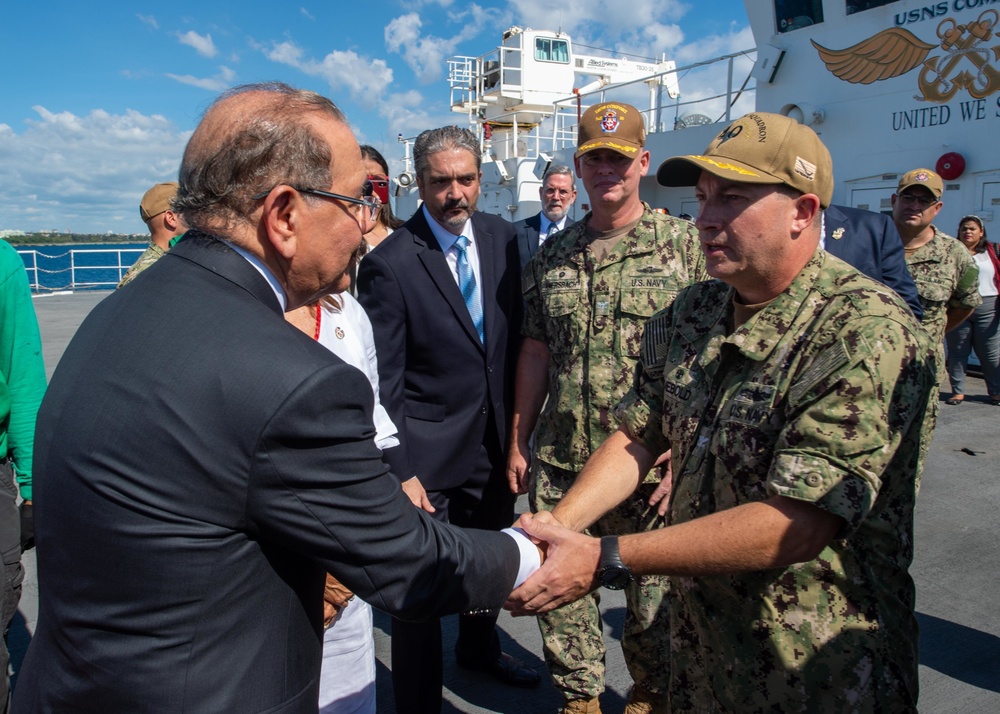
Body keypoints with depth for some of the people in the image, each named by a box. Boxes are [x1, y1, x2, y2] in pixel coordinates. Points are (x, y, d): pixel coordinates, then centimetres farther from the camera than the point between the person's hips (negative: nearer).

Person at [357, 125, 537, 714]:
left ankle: (480, 648, 52)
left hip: (495, 438, 6)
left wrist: (517, 417, 7)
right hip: (427, 451, -6)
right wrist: (399, 470, -18)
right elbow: (383, 380, -15)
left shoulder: (502, 236, 1)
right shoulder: (389, 263, -17)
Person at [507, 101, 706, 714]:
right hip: (560, 458, 3)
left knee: (652, 589, 12)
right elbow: (535, 352, 11)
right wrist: (518, 443, 10)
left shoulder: (685, 243, -2)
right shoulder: (552, 255, 8)